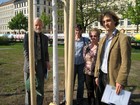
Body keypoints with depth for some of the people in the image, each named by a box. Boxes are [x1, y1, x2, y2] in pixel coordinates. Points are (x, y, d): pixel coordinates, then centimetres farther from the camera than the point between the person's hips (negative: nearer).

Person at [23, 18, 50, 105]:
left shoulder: (45, 38, 7)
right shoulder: (28, 36, -4)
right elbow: (26, 51, -9)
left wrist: (47, 61, -5)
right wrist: (30, 64, -20)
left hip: (41, 64, 3)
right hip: (30, 64, -3)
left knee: (40, 87, 11)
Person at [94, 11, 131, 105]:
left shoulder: (123, 38, -11)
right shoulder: (102, 39, 11)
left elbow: (126, 62, -16)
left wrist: (121, 81, -20)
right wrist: (97, 75, 8)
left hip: (113, 78, -6)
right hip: (102, 76, 7)